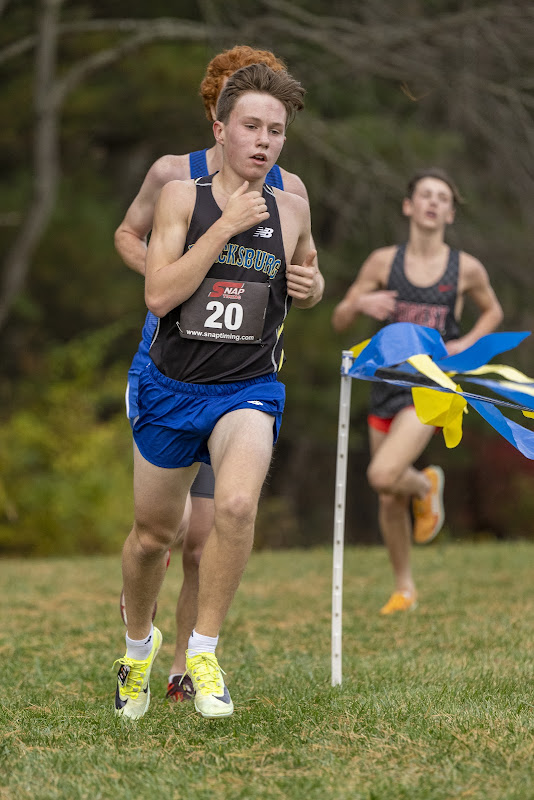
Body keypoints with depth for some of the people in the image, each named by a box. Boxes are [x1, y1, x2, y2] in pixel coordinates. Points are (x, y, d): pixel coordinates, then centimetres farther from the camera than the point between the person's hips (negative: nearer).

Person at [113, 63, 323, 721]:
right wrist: (227, 226, -19)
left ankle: (203, 649, -11)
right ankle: (139, 640, 42)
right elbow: (159, 295, -16)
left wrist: (311, 286, -1)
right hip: (172, 388, 0)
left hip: (249, 390, 0)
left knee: (236, 505, -28)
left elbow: (306, 278, 24)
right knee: (152, 534, 12)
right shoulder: (181, 196, -5)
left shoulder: (291, 208, 3)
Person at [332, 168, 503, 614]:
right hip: (387, 383, 3)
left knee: (382, 476, -23)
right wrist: (360, 303, -16)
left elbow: (493, 312, 17)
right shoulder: (384, 262, 1)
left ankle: (427, 486, 12)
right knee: (389, 500, 8)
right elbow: (339, 322, 6)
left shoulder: (466, 269, -2)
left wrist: (466, 343, -1)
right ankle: (404, 589, 27)